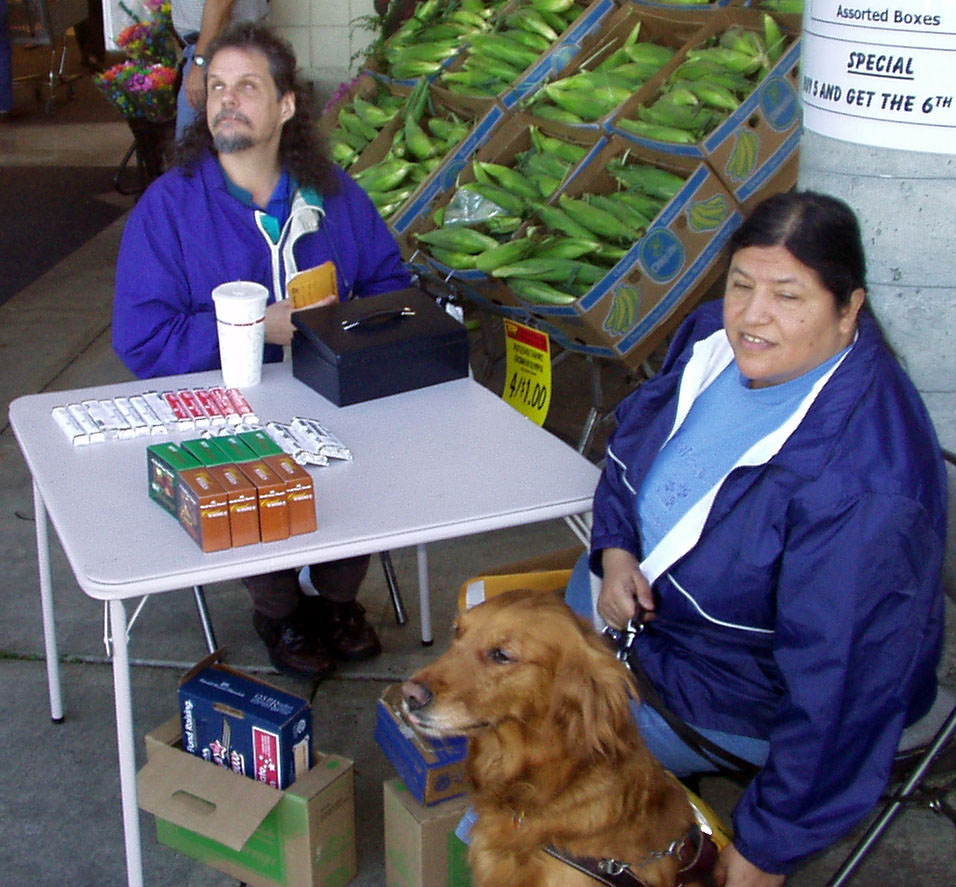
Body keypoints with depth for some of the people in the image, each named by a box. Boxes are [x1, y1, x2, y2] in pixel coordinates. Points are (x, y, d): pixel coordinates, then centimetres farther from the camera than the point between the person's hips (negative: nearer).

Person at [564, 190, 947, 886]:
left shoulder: (861, 487, -39)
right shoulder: (721, 335, -14)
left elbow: (842, 687, -33)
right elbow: (632, 442, 6)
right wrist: (615, 550, -12)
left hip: (747, 689, -7)